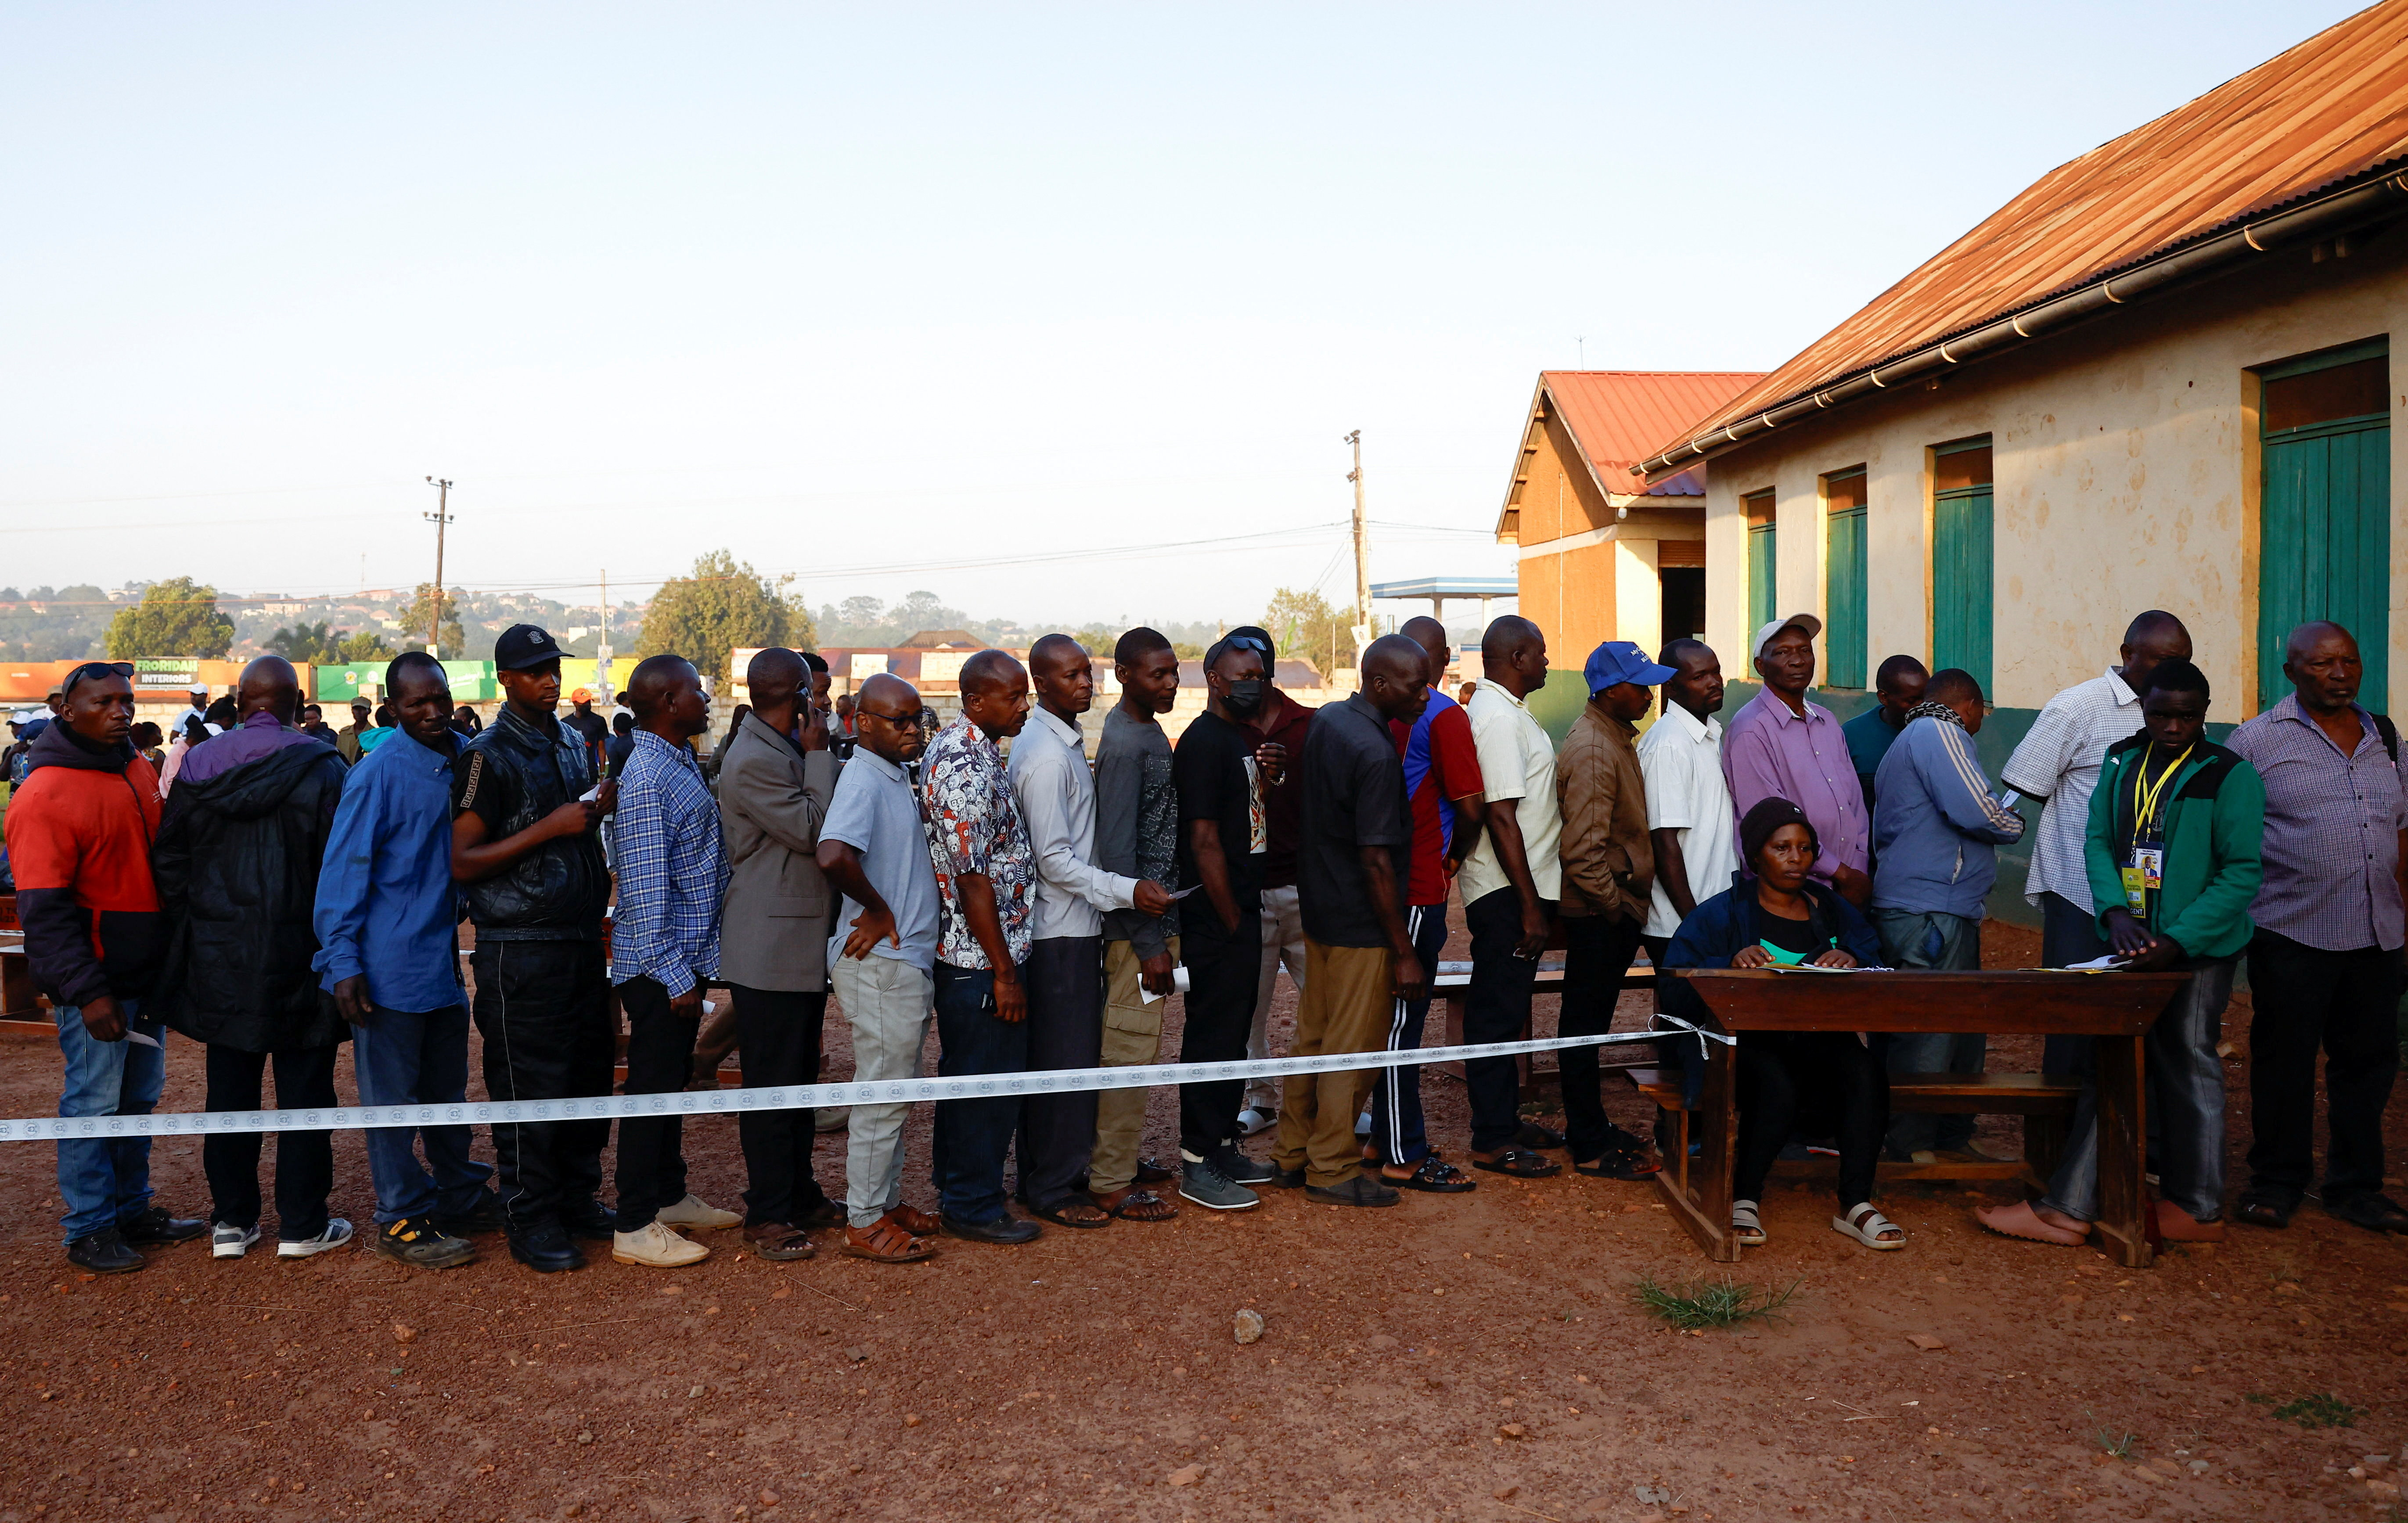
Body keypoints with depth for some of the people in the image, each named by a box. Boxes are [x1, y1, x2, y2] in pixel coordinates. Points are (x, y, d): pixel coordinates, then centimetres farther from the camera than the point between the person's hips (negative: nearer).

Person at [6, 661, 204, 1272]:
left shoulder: (138, 771, 8)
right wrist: (87, 991, -20)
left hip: (146, 972, 8)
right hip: (96, 982, -8)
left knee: (138, 1099, 16)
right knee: (94, 1104, 2)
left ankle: (132, 1211, 29)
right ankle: (90, 1231, 15)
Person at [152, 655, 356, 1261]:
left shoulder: (196, 766, 1)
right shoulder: (320, 768, -10)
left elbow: (168, 864, 5)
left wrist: (188, 937, 14)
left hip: (218, 956, 4)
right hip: (298, 959, -4)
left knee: (229, 1090, 12)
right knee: (304, 1091, 5)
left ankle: (231, 1221, 20)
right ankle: (302, 1225, 11)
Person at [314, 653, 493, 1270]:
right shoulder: (378, 773, -14)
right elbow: (343, 870, -13)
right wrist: (344, 964, -16)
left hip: (446, 958, 7)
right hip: (390, 963, -7)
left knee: (448, 1089, 18)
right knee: (393, 1098, 4)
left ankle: (460, 1197, 31)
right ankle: (402, 1221, 14)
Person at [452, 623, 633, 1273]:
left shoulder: (571, 743, 13)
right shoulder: (490, 756, -9)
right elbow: (462, 861, -15)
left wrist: (601, 810, 4)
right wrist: (549, 828, -19)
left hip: (582, 938, 7)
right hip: (521, 947, -7)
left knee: (590, 1074, 12)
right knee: (529, 1088, -1)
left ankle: (578, 1202, 26)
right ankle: (532, 1223, 10)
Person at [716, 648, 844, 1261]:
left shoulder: (787, 751, 13)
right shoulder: (753, 761, -18)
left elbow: (820, 828, 18)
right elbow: (812, 830, -19)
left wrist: (817, 755, 8)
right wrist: (820, 756, -14)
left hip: (804, 942, 10)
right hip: (770, 949, -10)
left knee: (799, 1077, 17)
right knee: (771, 1083, -1)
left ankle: (800, 1196, 27)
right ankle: (767, 1214, 8)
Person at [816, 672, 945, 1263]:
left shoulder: (896, 777, 12)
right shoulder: (862, 780, -18)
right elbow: (834, 856, -36)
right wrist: (878, 910, -22)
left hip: (907, 959, 10)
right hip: (882, 963, -10)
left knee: (895, 1092, 17)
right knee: (882, 1094, -1)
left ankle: (887, 1203, 29)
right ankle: (864, 1223, 9)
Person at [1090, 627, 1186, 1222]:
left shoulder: (1146, 731, 12)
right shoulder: (1125, 745, -18)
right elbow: (1118, 851, -21)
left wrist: (1160, 932, 17)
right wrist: (1149, 943, -21)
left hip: (1154, 913, 10)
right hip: (1139, 924, -10)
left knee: (1131, 1044, 16)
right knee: (1130, 1050, -3)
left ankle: (1117, 1159, 27)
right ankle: (1111, 1183, 5)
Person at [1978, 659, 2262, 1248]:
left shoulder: (2229, 776, -8)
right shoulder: (2122, 762, 8)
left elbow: (2243, 872, -11)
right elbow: (2098, 840, 5)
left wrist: (2179, 939, -20)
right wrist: (2116, 913, -13)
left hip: (2199, 950, -5)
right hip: (2133, 947, 5)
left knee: (2189, 1067, 4)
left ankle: (2195, 1209, 16)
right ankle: (2068, 1208, 14)